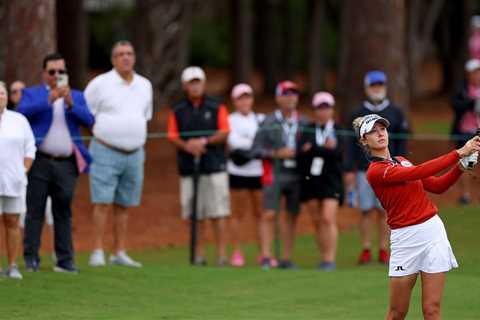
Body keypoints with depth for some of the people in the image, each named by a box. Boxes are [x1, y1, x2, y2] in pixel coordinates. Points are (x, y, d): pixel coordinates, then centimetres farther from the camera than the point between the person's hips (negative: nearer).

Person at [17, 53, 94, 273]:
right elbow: (22, 112, -11)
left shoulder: (76, 96, 16)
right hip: (40, 162, -2)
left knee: (63, 213, 3)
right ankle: (30, 259, 1)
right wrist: (49, 100, -20)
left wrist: (70, 103, -14)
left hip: (66, 164, 2)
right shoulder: (32, 94, 8)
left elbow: (88, 120, 1)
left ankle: (65, 260, 5)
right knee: (35, 212, -2)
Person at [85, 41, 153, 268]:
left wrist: (139, 140, 13)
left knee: (124, 206, 7)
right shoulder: (100, 84, -4)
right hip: (106, 152, -5)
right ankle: (97, 253, -8)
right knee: (103, 203, -9)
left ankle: (119, 253, 11)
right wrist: (105, 131, -3)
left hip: (134, 154, 5)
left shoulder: (145, 85, 11)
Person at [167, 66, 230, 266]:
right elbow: (173, 137, 4)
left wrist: (203, 141, -13)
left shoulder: (216, 107, 6)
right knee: (196, 215, 2)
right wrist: (187, 146, -14)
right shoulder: (177, 111, 10)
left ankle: (222, 254, -4)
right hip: (188, 168, 2)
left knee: (218, 213, -6)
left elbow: (224, 134, -1)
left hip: (214, 166, -2)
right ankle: (199, 255, 8)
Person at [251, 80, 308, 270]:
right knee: (269, 215, -10)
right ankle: (266, 257, -9)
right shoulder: (268, 123, -2)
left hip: (296, 175, 4)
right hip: (274, 174, -4)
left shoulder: (303, 123, 8)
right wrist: (277, 154, -15)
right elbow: (256, 150, -4)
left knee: (292, 216, 6)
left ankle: (286, 259, 11)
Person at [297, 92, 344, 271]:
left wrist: (313, 149, -14)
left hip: (331, 180, -3)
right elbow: (300, 152, -5)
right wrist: (325, 148, -15)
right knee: (317, 221, 6)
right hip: (311, 180, 3)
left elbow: (338, 153, -12)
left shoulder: (338, 131, 2)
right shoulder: (307, 131, 8)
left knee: (328, 219, -13)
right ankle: (324, 258, 13)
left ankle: (330, 259, -13)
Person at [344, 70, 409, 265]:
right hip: (364, 170, 0)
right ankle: (366, 250, 6)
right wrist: (349, 171, 1)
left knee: (384, 210, 1)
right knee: (367, 211, 0)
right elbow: (351, 144, 6)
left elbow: (401, 143, 7)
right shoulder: (358, 114, 6)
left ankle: (383, 250, 6)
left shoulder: (395, 113, 6)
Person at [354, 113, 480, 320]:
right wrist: (459, 154, -20)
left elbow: (437, 186, 13)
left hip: (433, 231, 5)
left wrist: (460, 167, -4)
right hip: (406, 238, -5)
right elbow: (418, 173, -20)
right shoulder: (375, 171, -10)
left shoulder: (402, 161, 14)